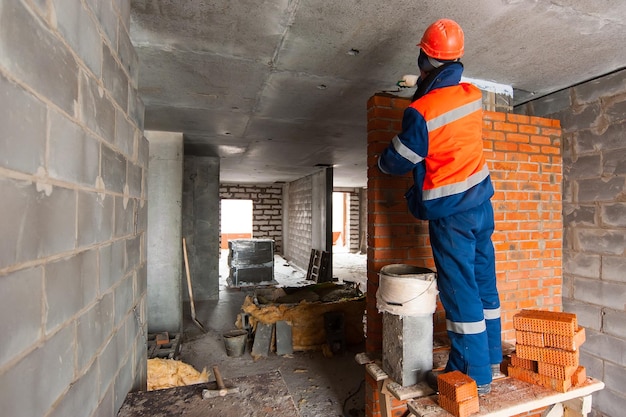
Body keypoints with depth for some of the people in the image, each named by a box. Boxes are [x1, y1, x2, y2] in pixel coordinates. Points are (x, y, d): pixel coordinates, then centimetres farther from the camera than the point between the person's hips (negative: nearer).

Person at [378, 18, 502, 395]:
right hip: (482, 202, 8)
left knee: (460, 292, 2)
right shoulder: (473, 95, 4)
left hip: (450, 213, -8)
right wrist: (424, 89, 35)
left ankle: (474, 375, 15)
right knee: (484, 285, 16)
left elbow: (397, 162, -6)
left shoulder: (421, 112, -18)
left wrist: (382, 162, 16)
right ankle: (491, 361, 32)